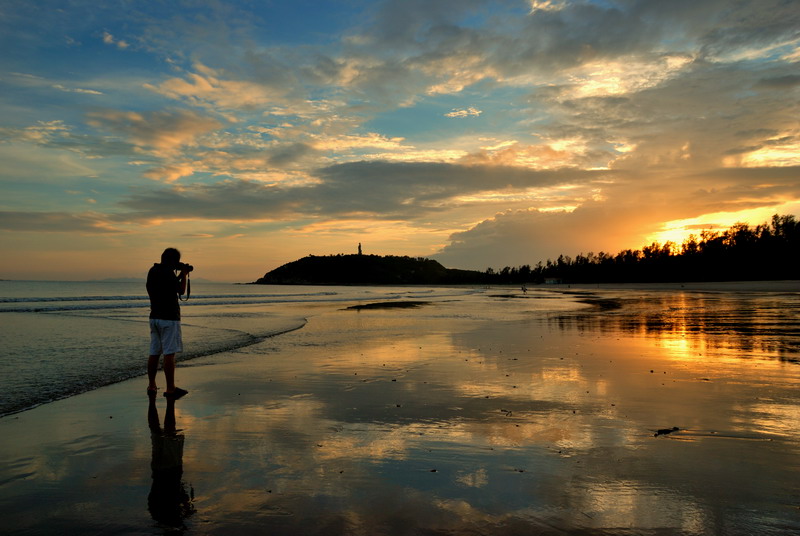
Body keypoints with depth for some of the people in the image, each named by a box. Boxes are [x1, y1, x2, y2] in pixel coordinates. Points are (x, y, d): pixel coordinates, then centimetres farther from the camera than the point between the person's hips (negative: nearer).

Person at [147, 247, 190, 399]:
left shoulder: (152, 271, 12)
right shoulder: (168, 273, -14)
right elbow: (181, 291, -6)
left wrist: (180, 275, 19)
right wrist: (184, 275, 5)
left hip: (155, 317, 9)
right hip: (169, 318, -9)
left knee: (154, 353, 12)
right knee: (169, 353, -8)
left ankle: (151, 386, 19)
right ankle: (170, 389, -7)